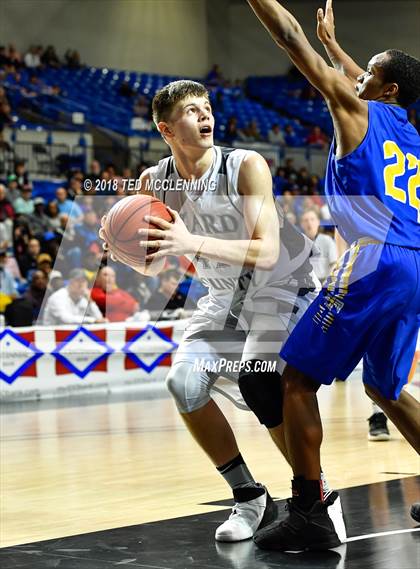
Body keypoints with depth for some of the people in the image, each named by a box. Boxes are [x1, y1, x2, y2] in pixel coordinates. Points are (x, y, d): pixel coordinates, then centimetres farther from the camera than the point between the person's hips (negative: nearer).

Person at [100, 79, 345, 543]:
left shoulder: (246, 166, -24)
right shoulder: (155, 181, -9)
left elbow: (267, 252, -32)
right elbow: (153, 266, 2)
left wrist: (192, 244, -44)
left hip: (283, 288, -5)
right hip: (225, 296, 6)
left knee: (257, 379, -26)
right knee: (184, 383, -12)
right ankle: (250, 498, 3)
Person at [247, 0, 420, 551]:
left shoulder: (357, 111, 4)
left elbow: (296, 45, 4)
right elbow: (364, 84, 44)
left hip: (374, 262, -8)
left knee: (298, 379, -4)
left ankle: (309, 515, -9)